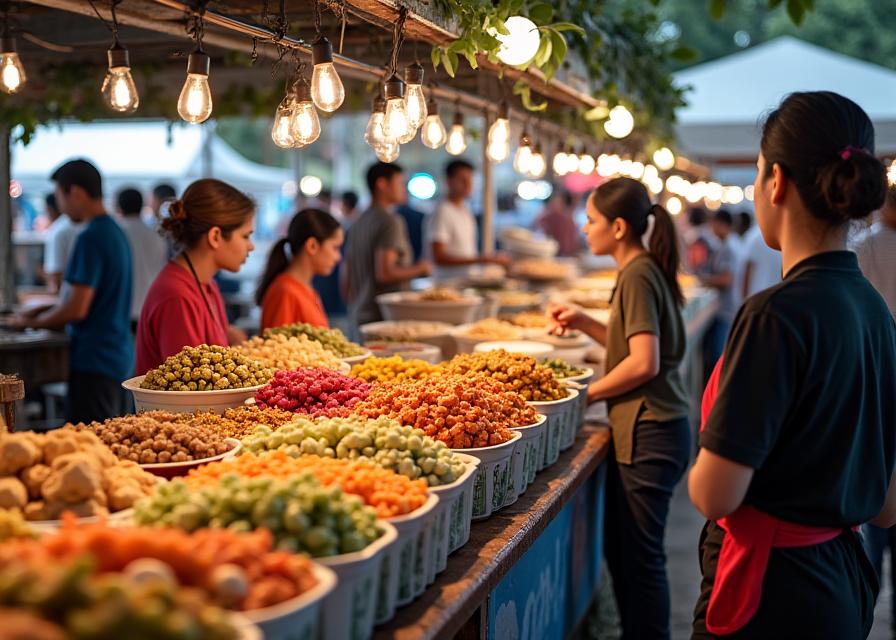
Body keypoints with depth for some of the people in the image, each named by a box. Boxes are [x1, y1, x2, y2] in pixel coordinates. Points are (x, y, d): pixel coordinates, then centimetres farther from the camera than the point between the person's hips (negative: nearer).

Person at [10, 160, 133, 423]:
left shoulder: (91, 238, -16)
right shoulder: (116, 232, 12)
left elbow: (76, 309, -18)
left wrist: (32, 322, -2)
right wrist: (45, 313, 20)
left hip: (95, 361, -9)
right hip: (119, 356, 9)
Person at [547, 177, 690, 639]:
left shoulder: (638, 275, -15)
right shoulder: (645, 269, 13)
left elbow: (644, 362, -22)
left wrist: (588, 393, -11)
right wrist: (583, 323, 10)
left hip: (650, 433, -10)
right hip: (648, 428, 10)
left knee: (640, 554, -1)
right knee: (621, 546, 17)